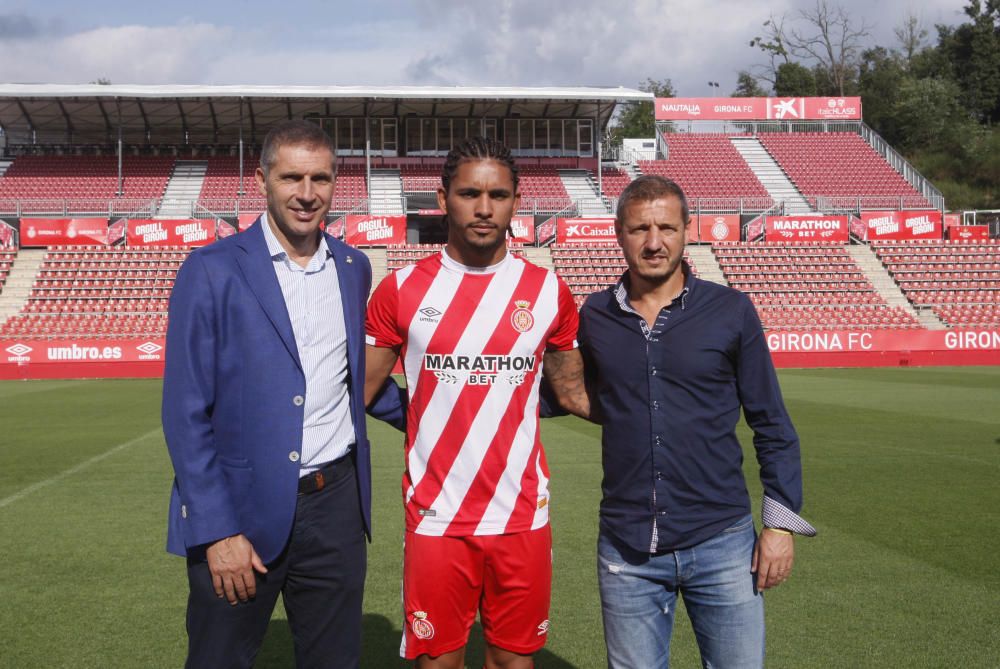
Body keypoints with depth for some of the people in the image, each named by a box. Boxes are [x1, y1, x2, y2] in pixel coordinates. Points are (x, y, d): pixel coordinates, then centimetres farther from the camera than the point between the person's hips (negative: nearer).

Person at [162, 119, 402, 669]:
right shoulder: (212, 271, -8)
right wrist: (218, 531, -13)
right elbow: (186, 413, -9)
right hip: (240, 509, -4)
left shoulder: (353, 267, 7)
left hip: (336, 504, 4)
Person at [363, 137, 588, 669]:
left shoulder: (548, 292, 1)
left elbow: (574, 391, 11)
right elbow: (359, 390, 4)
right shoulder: (402, 290, -2)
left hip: (523, 516, 1)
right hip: (435, 518, -1)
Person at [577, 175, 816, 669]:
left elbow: (772, 424, 2)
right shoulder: (594, 316, 3)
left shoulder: (730, 311, -2)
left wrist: (781, 521, -2)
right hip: (626, 550, 2)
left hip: (722, 542, -1)